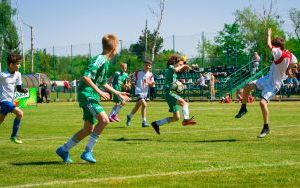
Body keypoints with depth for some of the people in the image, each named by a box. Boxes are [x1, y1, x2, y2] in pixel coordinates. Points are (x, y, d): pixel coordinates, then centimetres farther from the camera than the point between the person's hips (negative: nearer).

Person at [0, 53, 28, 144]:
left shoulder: (17, 74, 6)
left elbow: (18, 88, 12)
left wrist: (24, 90, -8)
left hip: (10, 101, 8)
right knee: (19, 113, -20)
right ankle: (14, 136, -9)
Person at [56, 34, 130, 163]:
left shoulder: (106, 62, 17)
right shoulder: (99, 59, -14)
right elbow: (86, 77, -24)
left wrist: (118, 93, 30)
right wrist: (99, 92, -24)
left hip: (92, 96, 10)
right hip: (86, 94, -10)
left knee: (89, 129, 11)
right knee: (104, 119, -23)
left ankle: (64, 149, 23)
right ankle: (87, 152, -17)